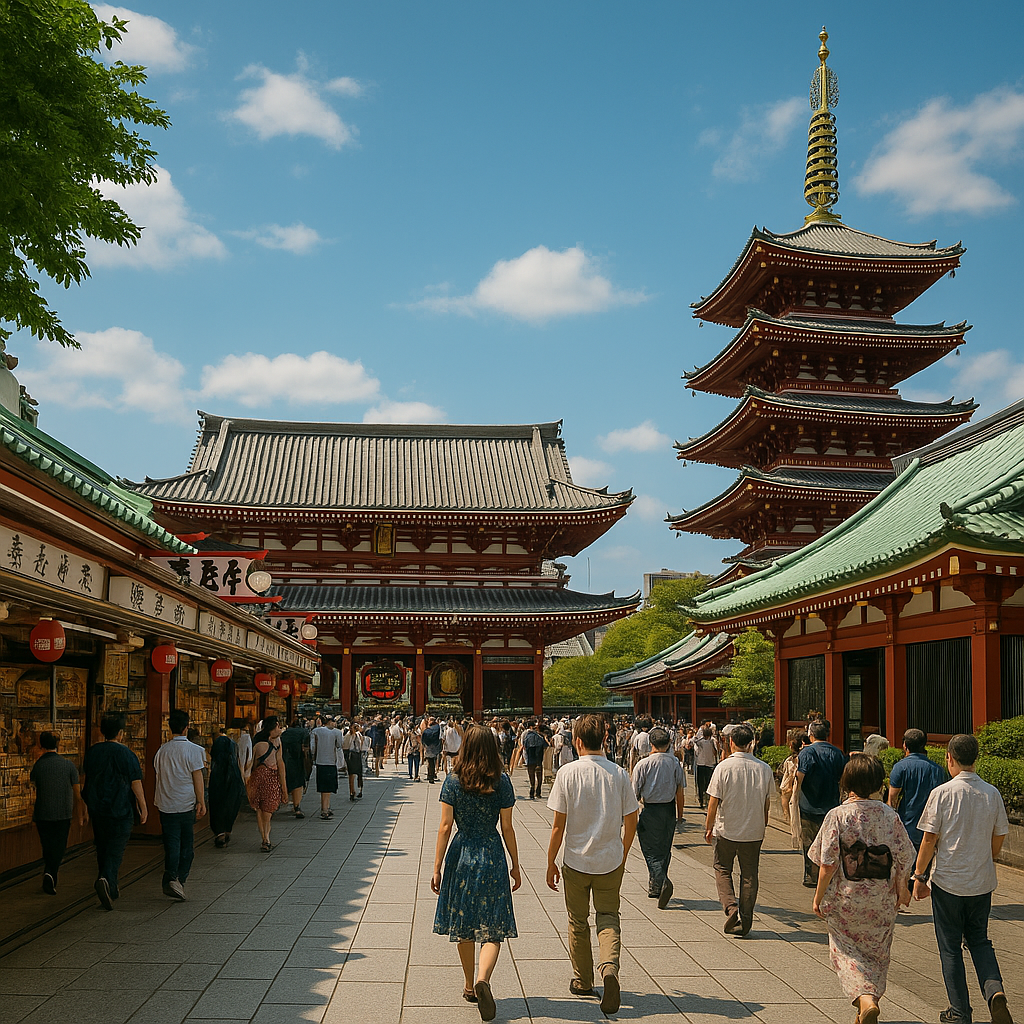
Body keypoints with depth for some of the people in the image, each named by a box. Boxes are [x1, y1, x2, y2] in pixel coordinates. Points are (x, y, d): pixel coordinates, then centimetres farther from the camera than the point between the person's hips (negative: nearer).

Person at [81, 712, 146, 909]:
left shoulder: (92, 752, 4)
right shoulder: (126, 754, -12)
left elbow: (86, 780, 14)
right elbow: (136, 784, -10)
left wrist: (88, 807, 26)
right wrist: (143, 808, -2)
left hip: (97, 810, 5)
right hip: (120, 811, -5)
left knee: (102, 848, 16)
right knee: (116, 849, -2)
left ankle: (111, 889, 23)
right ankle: (106, 880, -25)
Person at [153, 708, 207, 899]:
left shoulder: (161, 751, 4)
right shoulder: (193, 750, -9)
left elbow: (158, 776, 11)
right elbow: (197, 777, -10)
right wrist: (201, 802, -5)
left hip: (166, 805, 3)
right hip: (186, 805, -3)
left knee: (171, 845, 5)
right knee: (187, 845, 11)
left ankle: (170, 879, -8)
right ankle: (180, 879, 7)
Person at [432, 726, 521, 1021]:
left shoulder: (453, 780, -4)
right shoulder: (501, 781, -4)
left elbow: (445, 826, -5)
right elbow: (507, 828, -1)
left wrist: (437, 867, -1)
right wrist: (515, 865, 9)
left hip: (461, 855, 1)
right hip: (492, 858, -1)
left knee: (463, 927, 16)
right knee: (492, 929, 2)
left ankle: (469, 986, 27)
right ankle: (483, 978, -22)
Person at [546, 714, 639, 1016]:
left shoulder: (568, 773, -12)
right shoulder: (619, 774, -5)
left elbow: (559, 825, -9)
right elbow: (631, 822, 1)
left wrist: (551, 863, 2)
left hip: (576, 861, -1)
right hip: (611, 861, 1)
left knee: (578, 922, 16)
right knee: (608, 917, 14)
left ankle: (582, 981, 29)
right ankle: (609, 966, -12)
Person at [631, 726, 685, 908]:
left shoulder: (643, 764, -10)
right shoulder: (675, 763, -1)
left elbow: (635, 793, -6)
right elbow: (680, 792, 2)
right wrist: (680, 814, 12)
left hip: (650, 810, -4)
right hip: (669, 810, 4)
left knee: (651, 851, 1)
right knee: (664, 850, 15)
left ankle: (662, 881, -21)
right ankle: (654, 888, 23)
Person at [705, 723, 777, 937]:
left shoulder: (724, 767, -14)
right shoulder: (764, 768, -5)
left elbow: (714, 801, -11)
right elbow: (767, 802, 5)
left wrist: (709, 827, 2)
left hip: (727, 830, -2)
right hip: (754, 831, 3)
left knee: (722, 870, 14)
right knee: (749, 874, 13)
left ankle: (731, 907, -6)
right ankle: (745, 921, 15)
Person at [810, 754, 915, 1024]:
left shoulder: (837, 815, -15)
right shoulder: (890, 815, -7)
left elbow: (828, 863, -14)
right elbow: (904, 858, 0)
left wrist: (818, 896, -2)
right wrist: (902, 888, 17)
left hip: (846, 898, -3)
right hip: (882, 900, 3)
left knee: (846, 949, 11)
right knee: (877, 951, 20)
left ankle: (865, 999, -9)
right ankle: (871, 998, 28)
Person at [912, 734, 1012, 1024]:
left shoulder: (942, 793, -14)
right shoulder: (992, 794, -2)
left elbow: (929, 839, -12)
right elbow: (998, 840, 7)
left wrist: (919, 876, -1)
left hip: (947, 882, -4)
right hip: (982, 882, 4)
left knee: (950, 947, 10)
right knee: (979, 941, 20)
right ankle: (994, 990, -3)